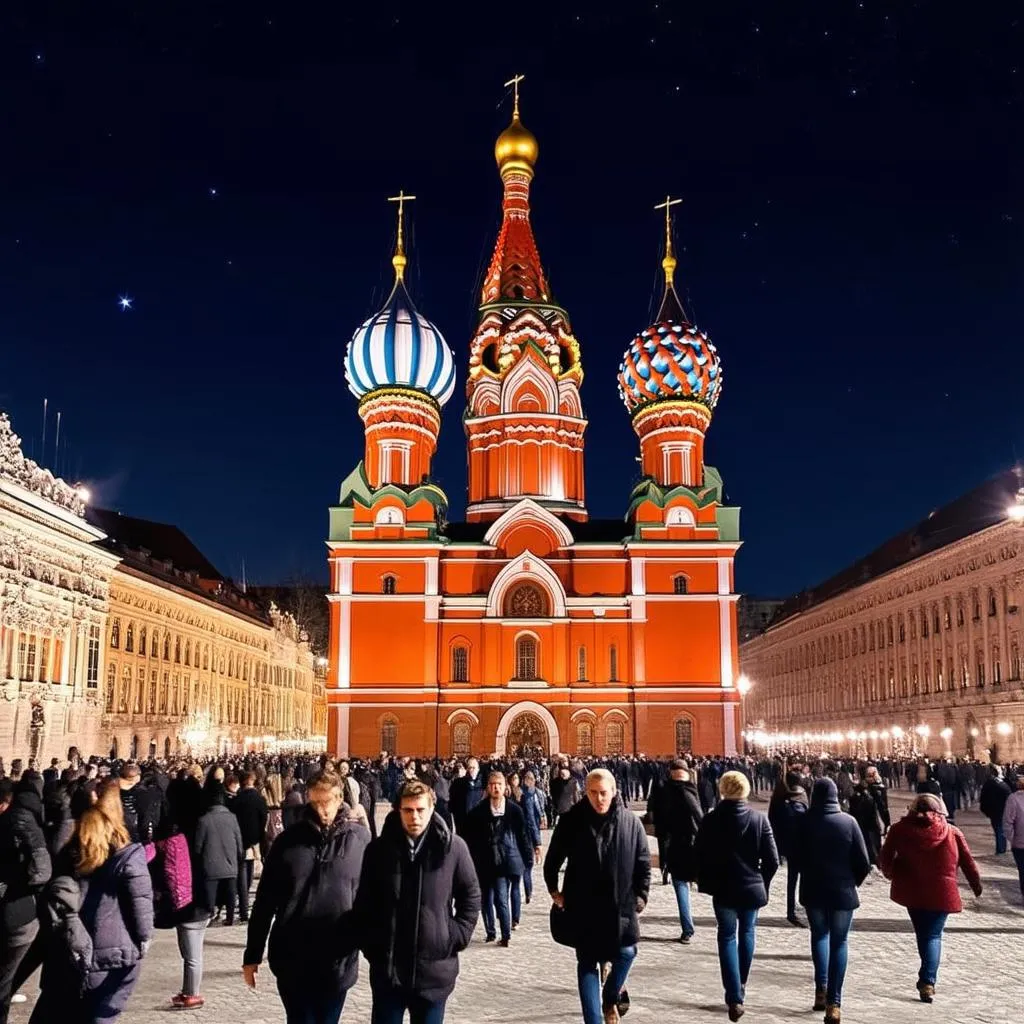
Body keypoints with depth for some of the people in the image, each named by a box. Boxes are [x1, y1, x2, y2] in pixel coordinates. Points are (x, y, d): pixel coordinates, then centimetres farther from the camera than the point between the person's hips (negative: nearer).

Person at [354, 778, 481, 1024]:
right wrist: (369, 944, -1)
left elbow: (471, 894, 5)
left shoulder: (453, 847, -6)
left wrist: (458, 936, -3)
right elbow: (363, 902, 5)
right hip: (387, 968, 1)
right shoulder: (378, 849, -3)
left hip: (434, 968, 0)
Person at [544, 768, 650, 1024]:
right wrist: (554, 890, 4)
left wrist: (641, 896, 0)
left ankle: (610, 998, 37)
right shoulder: (571, 821, -8)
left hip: (620, 906, 1)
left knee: (625, 954, 8)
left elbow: (643, 862, 2)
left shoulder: (630, 822, -6)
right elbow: (553, 859, 4)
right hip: (582, 907, -1)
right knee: (587, 964, 5)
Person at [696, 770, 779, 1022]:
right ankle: (740, 986, 36)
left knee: (727, 937, 7)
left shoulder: (711, 819, -9)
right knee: (746, 933, 22)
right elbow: (772, 859, -7)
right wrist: (762, 883, 8)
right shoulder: (759, 818, -8)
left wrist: (706, 884, 7)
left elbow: (700, 856, -7)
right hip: (752, 887, 2)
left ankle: (734, 997, -5)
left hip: (723, 889, -1)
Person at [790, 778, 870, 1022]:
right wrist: (852, 882, 10)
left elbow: (794, 856, -1)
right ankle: (833, 1003, 2)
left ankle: (821, 989, 11)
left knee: (819, 934, 22)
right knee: (839, 942, 8)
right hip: (843, 892, -1)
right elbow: (863, 862, -8)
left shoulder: (804, 822, -7)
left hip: (813, 891, 1)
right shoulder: (849, 822, -9)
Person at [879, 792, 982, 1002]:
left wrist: (892, 874, 20)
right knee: (933, 936, 6)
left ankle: (927, 979, 24)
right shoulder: (952, 832, -1)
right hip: (941, 893, -1)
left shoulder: (900, 829, -2)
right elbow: (968, 863, 3)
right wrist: (977, 887, 18)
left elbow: (885, 859, 0)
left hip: (911, 891, 1)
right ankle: (927, 981, -8)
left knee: (922, 934, 19)